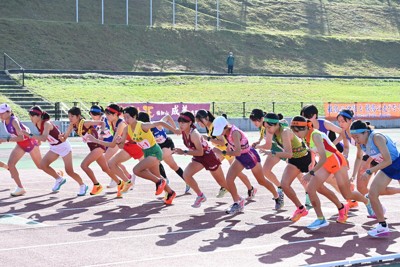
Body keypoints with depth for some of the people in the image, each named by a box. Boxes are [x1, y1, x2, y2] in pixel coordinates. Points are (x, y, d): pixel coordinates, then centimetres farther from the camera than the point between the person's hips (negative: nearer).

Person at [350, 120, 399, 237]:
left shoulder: (377, 138, -33)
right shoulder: (360, 143, -9)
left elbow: (388, 161, -34)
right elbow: (359, 157, 14)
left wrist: (369, 171, -33)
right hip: (386, 168, 8)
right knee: (372, 194, 8)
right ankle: (382, 226, 25)